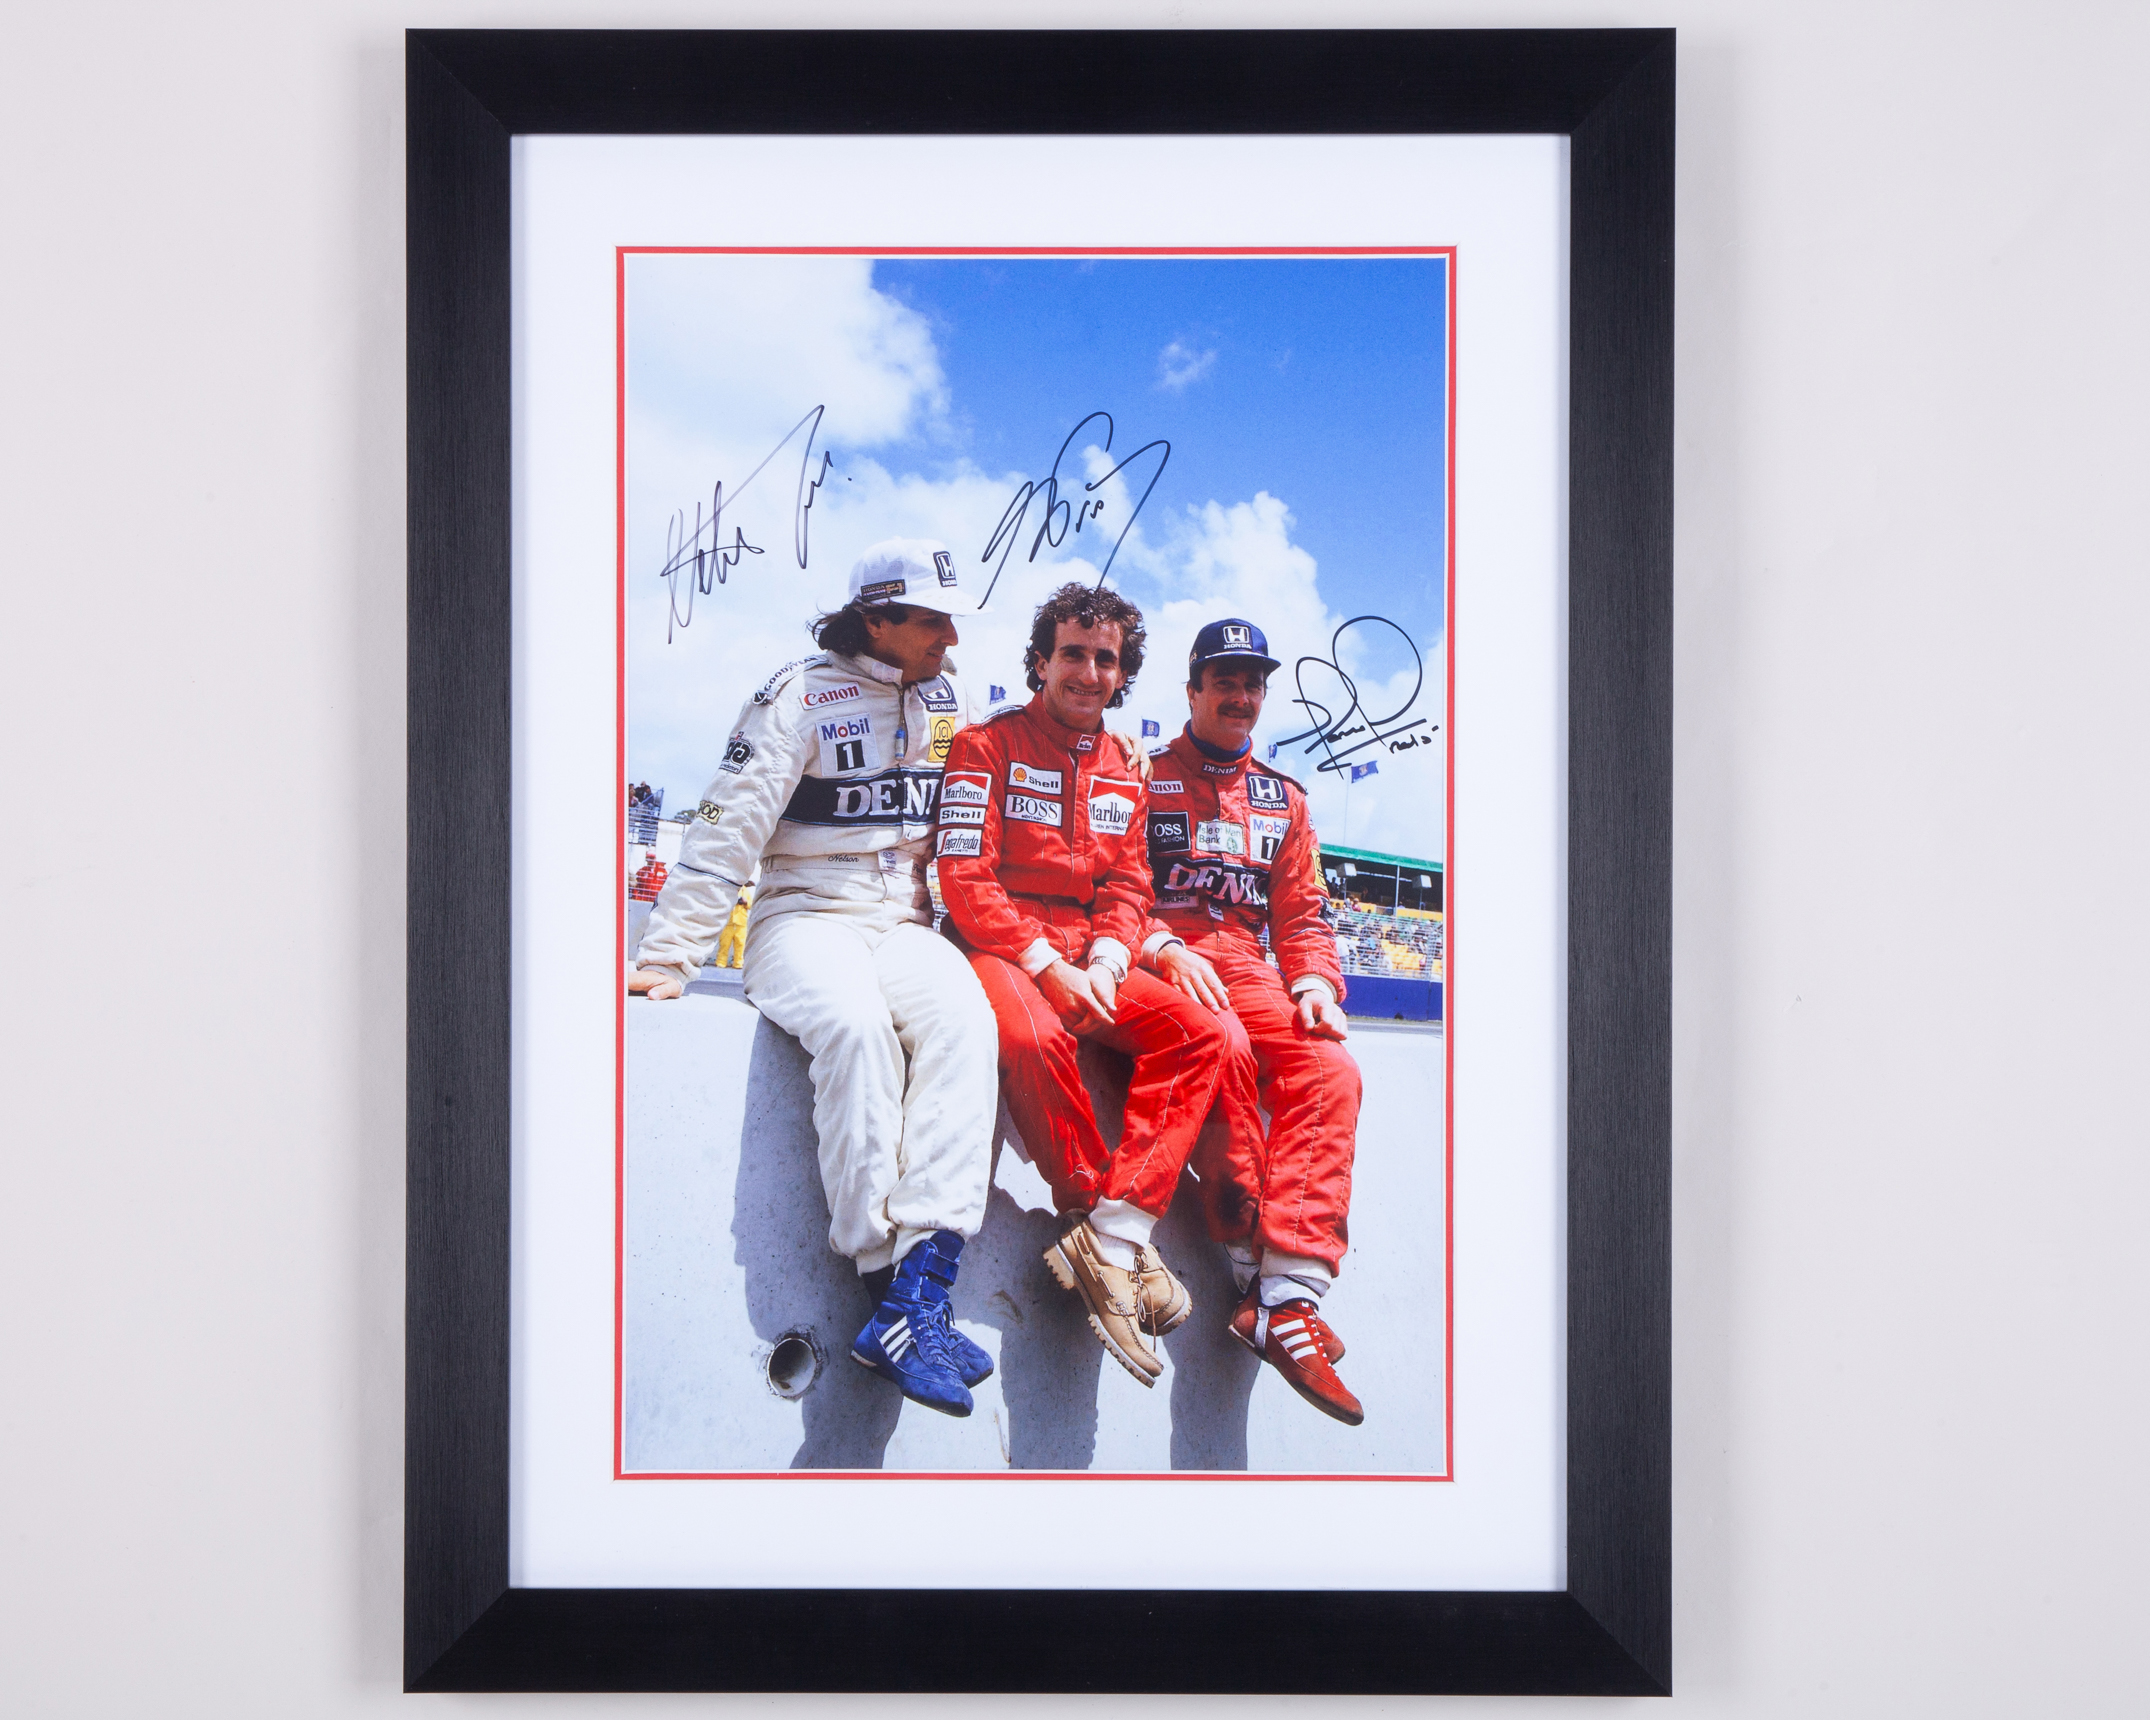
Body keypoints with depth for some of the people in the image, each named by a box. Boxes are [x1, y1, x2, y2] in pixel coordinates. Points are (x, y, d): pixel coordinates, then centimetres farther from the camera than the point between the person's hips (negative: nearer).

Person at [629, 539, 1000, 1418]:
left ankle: (919, 1284, -41)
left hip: (906, 926, 4)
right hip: (805, 919, -3)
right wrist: (669, 955, -11)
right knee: (856, 1023, -38)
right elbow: (727, 830, -5)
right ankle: (885, 1279, -36)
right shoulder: (803, 694, -1)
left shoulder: (947, 698, 14)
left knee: (964, 1019, -32)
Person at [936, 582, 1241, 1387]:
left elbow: (1129, 886, 12)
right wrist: (1047, 966, -18)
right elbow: (964, 878, -8)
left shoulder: (1124, 770, 17)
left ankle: (1109, 1238, -29)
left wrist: (1104, 965, -9)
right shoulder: (987, 746, 0)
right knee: (1033, 1036, -38)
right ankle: (1115, 1233, -22)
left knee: (1201, 1031, -19)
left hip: (1089, 959, 6)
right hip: (1001, 950, -5)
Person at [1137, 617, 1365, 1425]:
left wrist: (1315, 981, -1)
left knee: (1330, 1073, -26)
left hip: (1247, 965, 4)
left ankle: (1289, 1302, -34)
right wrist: (1165, 948, -17)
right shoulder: (1142, 776, 11)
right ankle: (1253, 1262, -28)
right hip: (1159, 958, -4)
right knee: (1224, 1050, -37)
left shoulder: (1283, 799, 24)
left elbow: (1304, 913, 20)